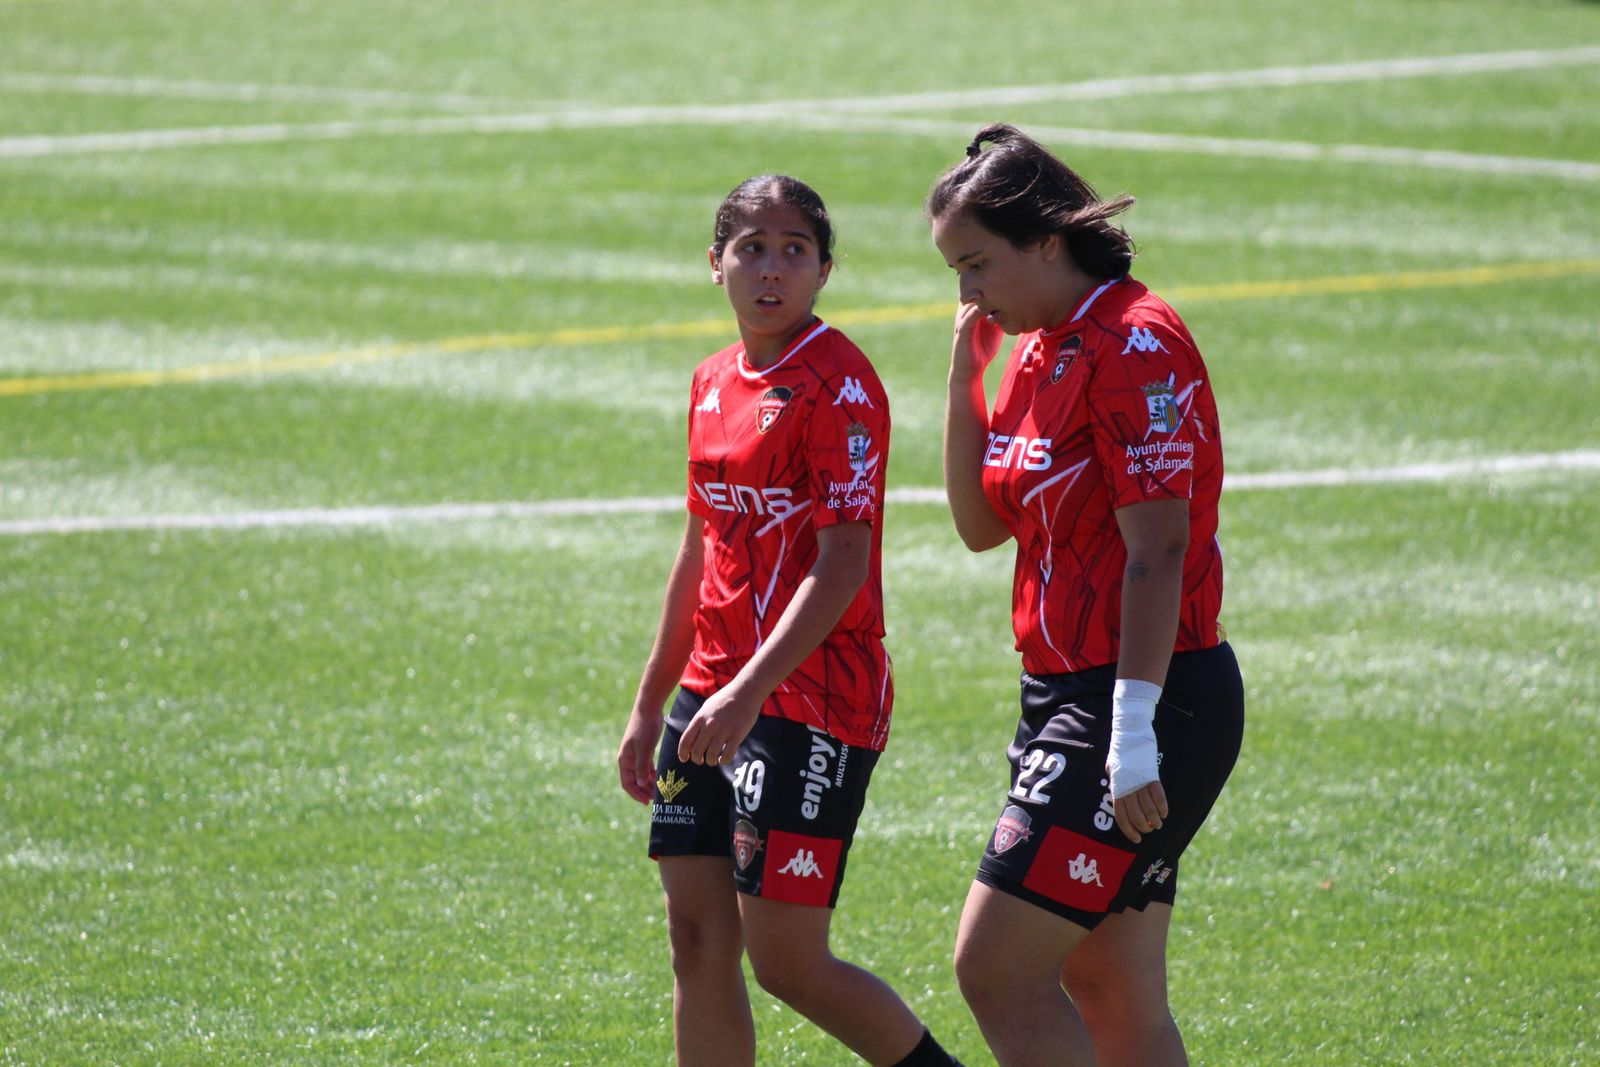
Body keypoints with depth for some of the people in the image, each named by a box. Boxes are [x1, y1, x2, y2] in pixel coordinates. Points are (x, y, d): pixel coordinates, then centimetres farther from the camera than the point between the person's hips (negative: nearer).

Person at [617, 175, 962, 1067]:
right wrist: (650, 707, 22)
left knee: (785, 959, -8)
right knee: (699, 941, 5)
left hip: (812, 701, -8)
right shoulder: (716, 383, 13)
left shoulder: (839, 383, -12)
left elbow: (844, 563, -19)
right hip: (715, 694, 8)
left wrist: (750, 692, -26)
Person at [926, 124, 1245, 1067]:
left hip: (1149, 698, -10)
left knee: (996, 970, -11)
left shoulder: (1133, 343, -15)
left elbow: (1158, 548, -20)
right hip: (1067, 693, 10)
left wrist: (1133, 733, -24)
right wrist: (967, 367, 7)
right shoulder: (1042, 349, 14)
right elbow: (982, 524, 17)